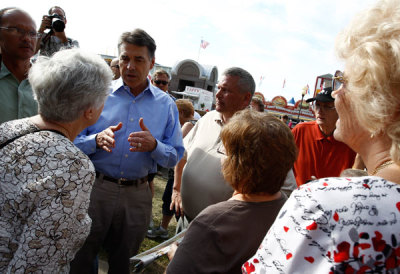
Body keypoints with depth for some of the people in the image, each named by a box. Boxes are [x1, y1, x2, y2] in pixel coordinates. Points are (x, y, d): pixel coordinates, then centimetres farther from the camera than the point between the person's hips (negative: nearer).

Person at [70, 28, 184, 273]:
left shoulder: (166, 104, 2)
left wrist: (154, 145, -20)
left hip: (137, 195, 1)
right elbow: (72, 141, -3)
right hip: (94, 188, -1)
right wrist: (97, 140, -23)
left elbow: (175, 157, 0)